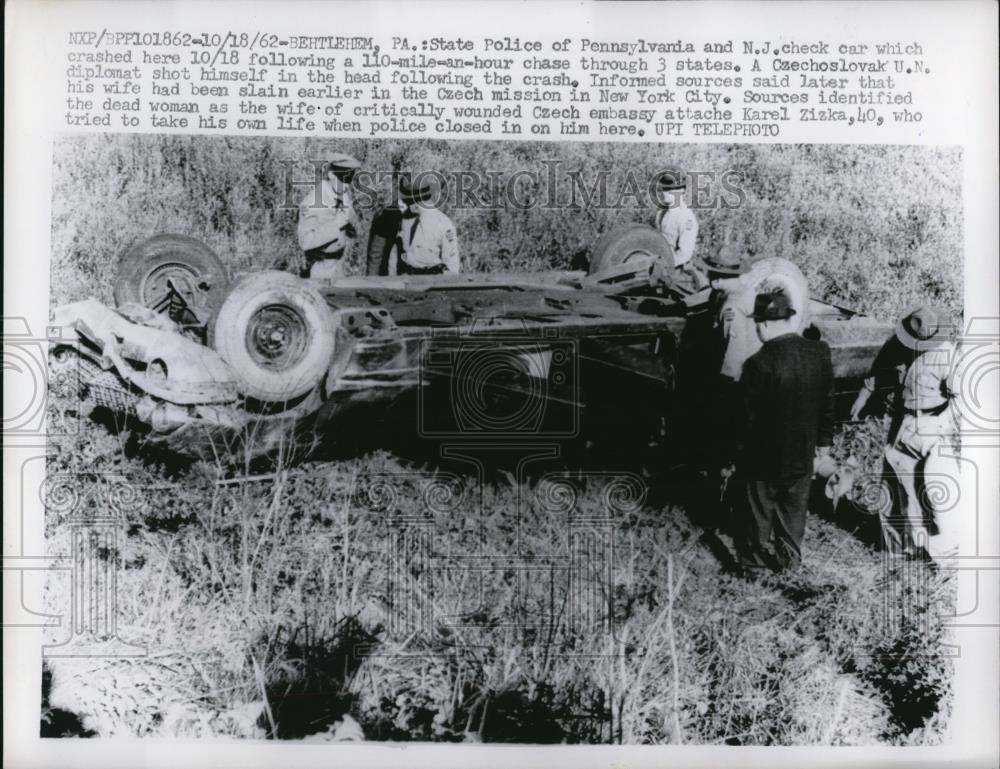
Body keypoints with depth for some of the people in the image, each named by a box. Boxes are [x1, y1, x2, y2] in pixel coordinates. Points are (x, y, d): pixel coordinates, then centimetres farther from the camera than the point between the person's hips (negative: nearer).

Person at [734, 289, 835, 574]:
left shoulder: (758, 364, -26)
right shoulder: (819, 352, -11)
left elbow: (748, 418, -18)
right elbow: (828, 401, 0)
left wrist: (738, 452, -3)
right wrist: (824, 439, 13)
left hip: (764, 454, -4)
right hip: (803, 453, 4)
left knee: (759, 510, 16)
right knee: (794, 508, 22)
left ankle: (754, 561, 32)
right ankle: (789, 558, 37)